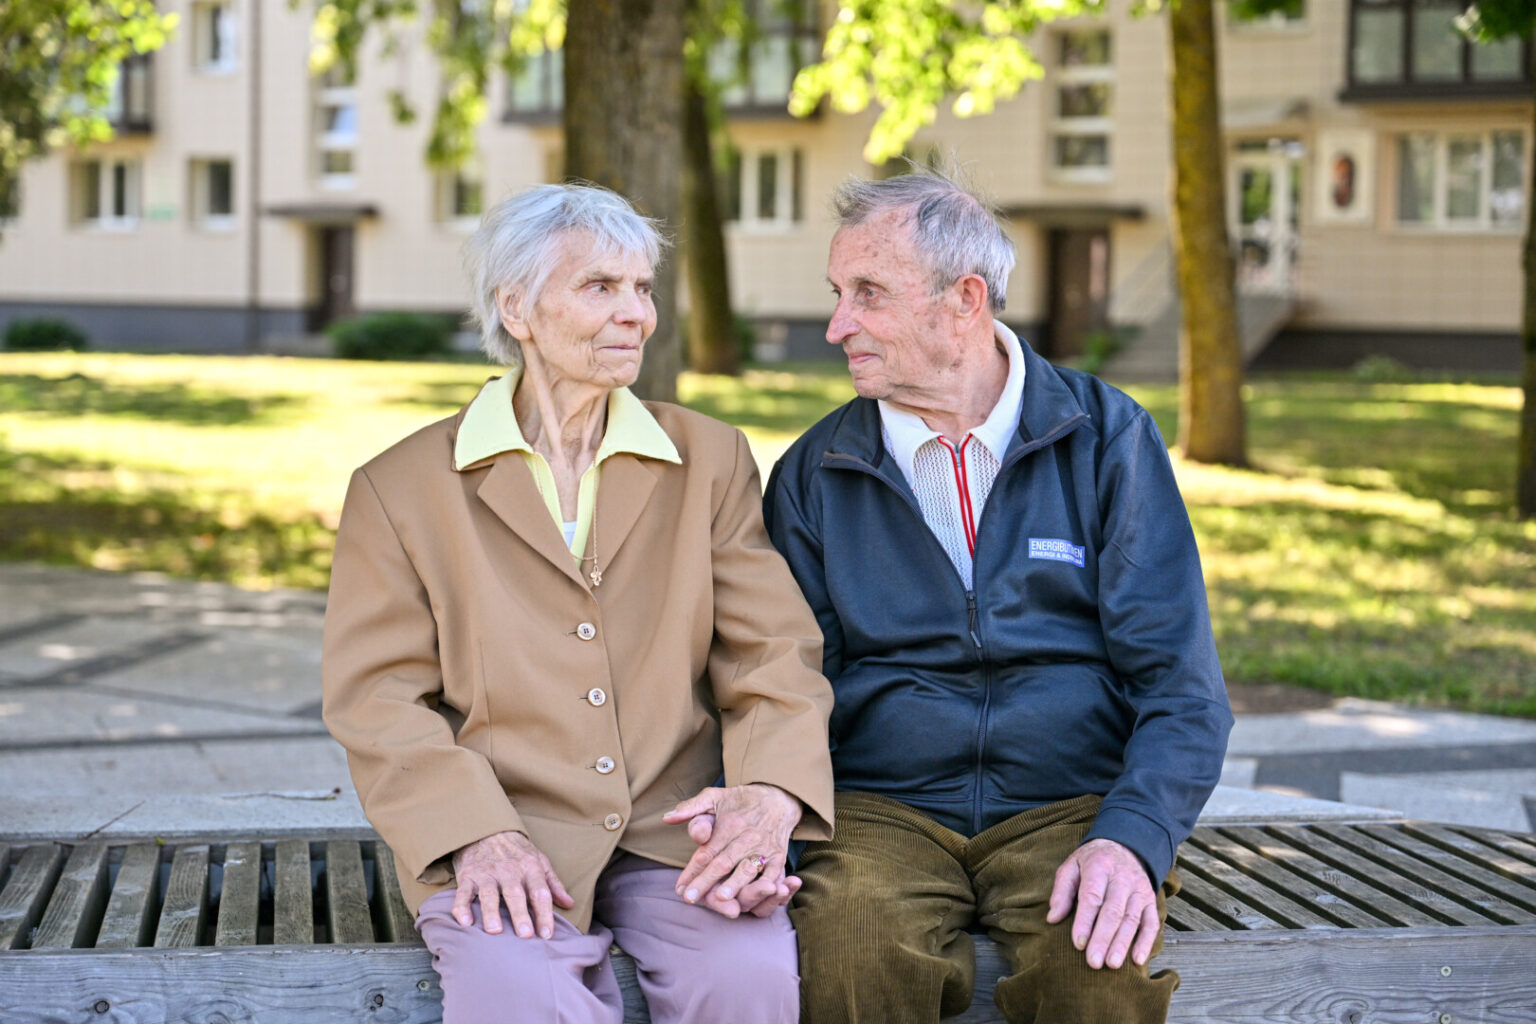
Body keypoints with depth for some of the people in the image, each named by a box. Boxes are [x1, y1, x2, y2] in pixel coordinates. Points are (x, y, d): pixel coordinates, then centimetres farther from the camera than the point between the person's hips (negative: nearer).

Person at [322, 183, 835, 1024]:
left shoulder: (712, 461, 14)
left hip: (677, 829, 2)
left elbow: (775, 656, 8)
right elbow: (378, 697, 1)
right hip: (502, 841, -2)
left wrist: (772, 796, -13)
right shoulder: (401, 488, 8)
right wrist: (477, 833, -16)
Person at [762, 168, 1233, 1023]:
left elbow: (1181, 684, 0)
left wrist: (1132, 838, -18)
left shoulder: (1109, 439, 5)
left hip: (1072, 804, -1)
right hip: (881, 811, 1)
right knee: (850, 944, -33)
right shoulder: (814, 476, 9)